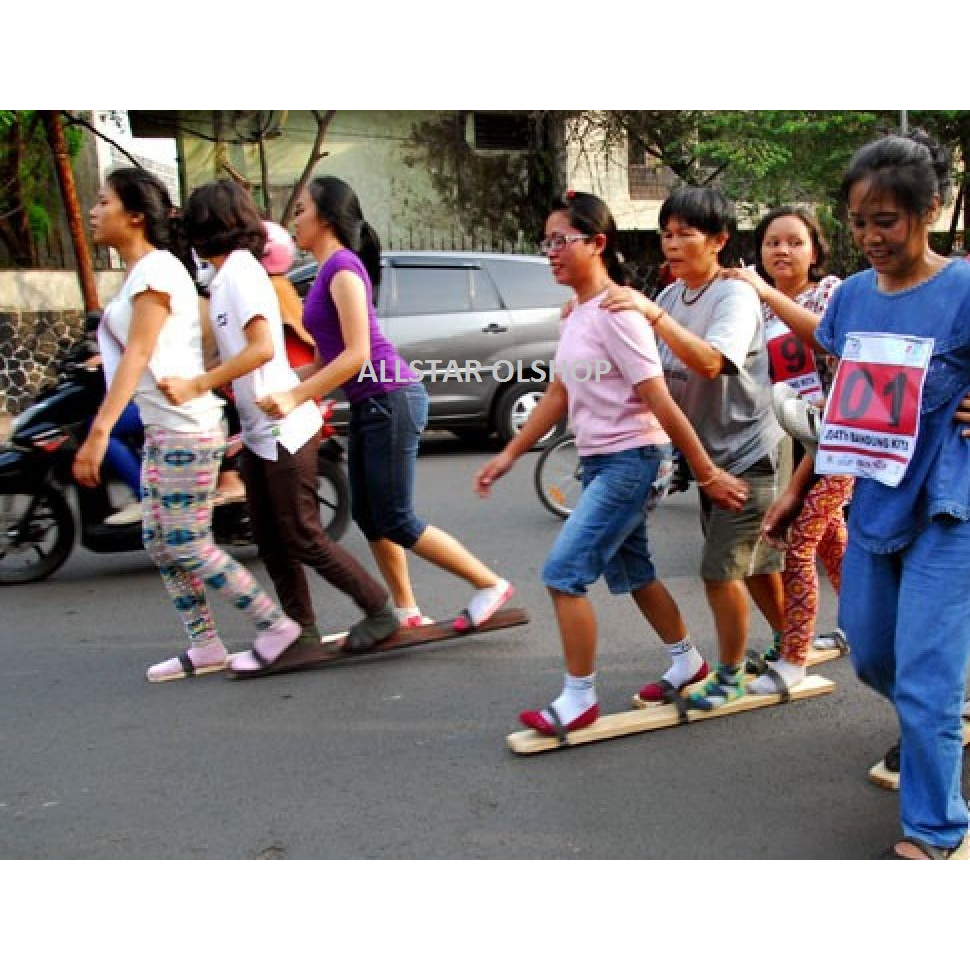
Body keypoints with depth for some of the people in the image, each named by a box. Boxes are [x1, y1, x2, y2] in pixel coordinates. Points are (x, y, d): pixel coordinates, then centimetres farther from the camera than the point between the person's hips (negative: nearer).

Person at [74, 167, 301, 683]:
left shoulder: (156, 268, -13)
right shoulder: (139, 272, 16)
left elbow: (138, 355, -21)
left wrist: (99, 430, -26)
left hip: (185, 429, -10)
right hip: (160, 430, 10)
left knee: (187, 546, -5)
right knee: (159, 544, 11)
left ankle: (276, 626, 7)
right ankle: (204, 646, 19)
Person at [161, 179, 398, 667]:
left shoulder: (240, 270, -15)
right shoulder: (225, 276, 13)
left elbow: (262, 348, -25)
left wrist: (196, 386, -25)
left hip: (282, 428, -9)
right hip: (256, 430, 9)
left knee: (303, 538, -2)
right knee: (271, 541, 12)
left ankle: (379, 611, 12)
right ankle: (300, 631, 22)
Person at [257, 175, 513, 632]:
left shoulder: (343, 267, -14)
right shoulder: (329, 270, 14)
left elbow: (357, 353, -22)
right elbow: (329, 355, 15)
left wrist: (294, 396, -24)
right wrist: (284, 393, 10)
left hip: (391, 401, -10)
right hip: (368, 405, 10)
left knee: (395, 521, -5)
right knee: (368, 516, 12)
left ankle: (491, 585, 5)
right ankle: (407, 611, 21)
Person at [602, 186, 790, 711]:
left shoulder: (736, 296, -19)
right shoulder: (670, 296, 3)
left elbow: (710, 362, -35)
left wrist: (653, 314, -42)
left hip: (750, 454, -8)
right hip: (710, 453, 8)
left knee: (719, 570, -6)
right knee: (753, 562, 21)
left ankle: (730, 675, 12)